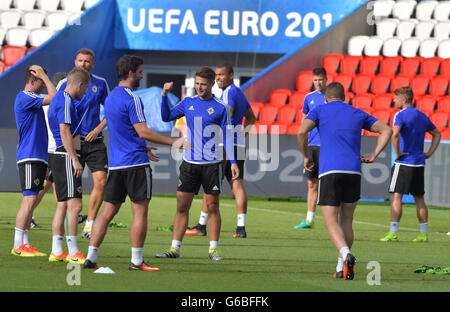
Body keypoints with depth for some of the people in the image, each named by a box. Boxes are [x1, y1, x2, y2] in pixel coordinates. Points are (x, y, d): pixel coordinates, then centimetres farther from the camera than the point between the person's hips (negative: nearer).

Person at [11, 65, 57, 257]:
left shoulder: (33, 99, 18)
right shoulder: (24, 98, -11)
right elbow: (53, 97, -15)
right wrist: (44, 76, -7)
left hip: (37, 158, 10)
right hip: (29, 157, -10)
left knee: (30, 201, 8)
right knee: (29, 200, -12)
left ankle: (24, 244, 10)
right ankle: (18, 246, -12)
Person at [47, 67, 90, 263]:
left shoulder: (59, 98, 19)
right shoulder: (66, 101, -13)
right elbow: (64, 131, -20)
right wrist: (75, 159, -22)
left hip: (60, 158, 11)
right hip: (66, 157, -11)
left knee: (63, 205, 11)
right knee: (74, 205, -14)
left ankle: (56, 251, 11)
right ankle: (73, 253, -18)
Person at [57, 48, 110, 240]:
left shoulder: (100, 84, 9)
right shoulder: (65, 84, 2)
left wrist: (98, 129, 0)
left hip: (94, 141, 2)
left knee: (101, 181, -8)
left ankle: (90, 225, 3)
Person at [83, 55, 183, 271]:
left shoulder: (110, 98, 16)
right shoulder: (131, 99, -12)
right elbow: (143, 131, -18)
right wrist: (172, 142, -13)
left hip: (116, 163, 8)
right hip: (136, 163, -8)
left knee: (108, 211, 8)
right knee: (140, 212, -2)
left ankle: (91, 257, 3)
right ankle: (136, 261, -1)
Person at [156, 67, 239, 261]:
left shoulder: (220, 108, -2)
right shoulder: (188, 103, 8)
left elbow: (227, 135, -1)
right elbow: (166, 117, 14)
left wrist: (233, 161, -9)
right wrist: (165, 95, 0)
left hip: (211, 164, -3)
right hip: (189, 163, 3)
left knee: (212, 207, 0)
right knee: (182, 206, 1)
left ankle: (213, 249, 6)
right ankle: (175, 248, 4)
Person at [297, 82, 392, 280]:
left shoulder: (319, 111, 11)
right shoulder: (357, 114, 21)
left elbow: (302, 131, -5)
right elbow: (386, 130, 18)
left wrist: (306, 157, 8)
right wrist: (373, 155, 15)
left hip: (329, 171, -3)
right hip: (354, 171, 3)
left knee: (331, 222, -2)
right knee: (346, 221, 15)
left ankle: (345, 253, -29)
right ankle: (342, 268, 9)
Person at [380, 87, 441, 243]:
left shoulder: (401, 115, -10)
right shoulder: (422, 116, 14)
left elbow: (395, 134, -27)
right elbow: (437, 134, 24)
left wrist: (397, 153, -16)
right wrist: (429, 153, 16)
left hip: (404, 162, -7)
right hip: (419, 163, 7)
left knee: (396, 197, -5)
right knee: (419, 199, 12)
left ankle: (393, 233, -10)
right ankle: (423, 234, 13)